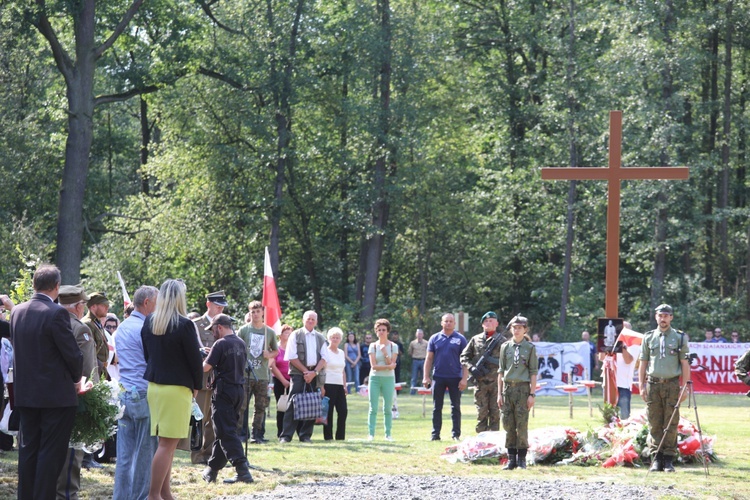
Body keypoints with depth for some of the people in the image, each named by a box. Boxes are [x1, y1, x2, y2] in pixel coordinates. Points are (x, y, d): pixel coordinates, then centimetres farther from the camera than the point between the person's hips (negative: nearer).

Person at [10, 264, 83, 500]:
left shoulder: (17, 312, 4)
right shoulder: (57, 313, -16)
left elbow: (17, 348, 11)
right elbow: (73, 354, -14)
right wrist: (76, 379, 5)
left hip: (25, 392, 6)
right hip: (56, 394, -6)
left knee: (28, 451, 13)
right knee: (51, 453, -1)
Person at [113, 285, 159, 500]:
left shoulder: (121, 328, 15)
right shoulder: (145, 329, -12)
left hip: (123, 393, 8)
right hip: (143, 394, -8)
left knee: (124, 454, 7)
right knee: (145, 452, -1)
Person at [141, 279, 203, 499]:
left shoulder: (149, 322, 6)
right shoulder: (184, 325, -14)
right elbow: (195, 359, -9)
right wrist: (196, 386, 5)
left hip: (154, 386, 7)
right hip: (177, 388, -7)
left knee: (165, 442, 14)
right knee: (168, 444, -5)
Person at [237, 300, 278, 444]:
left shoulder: (270, 332, 9)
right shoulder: (243, 330, 3)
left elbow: (276, 351, 20)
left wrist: (270, 355, -2)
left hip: (262, 376, 2)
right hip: (245, 374, -2)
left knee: (261, 406, 5)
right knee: (242, 405, -6)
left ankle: (256, 435, 12)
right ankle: (241, 433, -1)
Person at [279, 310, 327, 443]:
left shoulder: (320, 338, 15)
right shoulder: (295, 335, 4)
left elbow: (324, 358, 8)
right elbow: (292, 357, -3)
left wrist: (314, 372, -8)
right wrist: (305, 371, -10)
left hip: (315, 375, 4)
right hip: (298, 373, -4)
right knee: (294, 404, -9)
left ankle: (306, 435, 8)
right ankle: (286, 435, -10)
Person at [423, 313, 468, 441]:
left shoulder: (460, 339, 1)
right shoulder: (435, 338, 6)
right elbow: (429, 359, 8)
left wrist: (464, 378, -8)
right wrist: (426, 377, 1)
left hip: (455, 378, -1)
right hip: (438, 377, 2)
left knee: (456, 407, 4)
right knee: (437, 407, 5)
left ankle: (456, 434, 9)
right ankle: (435, 434, 9)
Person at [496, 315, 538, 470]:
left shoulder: (530, 348, 2)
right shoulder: (505, 347, 10)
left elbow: (533, 372, 0)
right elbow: (501, 371, 12)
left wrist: (532, 394, -6)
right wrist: (499, 393, 7)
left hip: (523, 388, -3)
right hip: (508, 387, 3)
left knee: (522, 425, -2)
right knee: (508, 425, 4)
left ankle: (521, 459, 5)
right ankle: (511, 459, 9)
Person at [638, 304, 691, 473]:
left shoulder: (679, 337, 6)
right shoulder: (648, 337, 11)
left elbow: (685, 363, 3)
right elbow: (643, 362, 12)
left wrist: (685, 387, -4)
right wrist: (641, 385, 5)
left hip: (672, 384, -1)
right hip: (653, 384, 2)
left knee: (671, 424, -1)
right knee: (654, 424, 1)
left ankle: (668, 459, 4)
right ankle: (656, 458, 6)